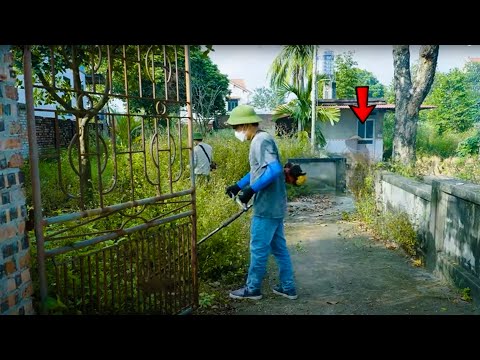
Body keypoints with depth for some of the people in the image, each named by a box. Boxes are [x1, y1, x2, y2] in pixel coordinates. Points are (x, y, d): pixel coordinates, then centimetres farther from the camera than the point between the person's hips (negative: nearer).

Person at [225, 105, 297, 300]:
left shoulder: (261, 141, -17)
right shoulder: (260, 140, 14)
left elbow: (274, 170, -30)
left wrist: (251, 190, -25)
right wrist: (238, 186, 18)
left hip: (267, 207, -10)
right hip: (274, 205, 10)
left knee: (258, 248, 3)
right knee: (279, 247, 16)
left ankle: (252, 289, 18)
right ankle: (288, 287, 25)